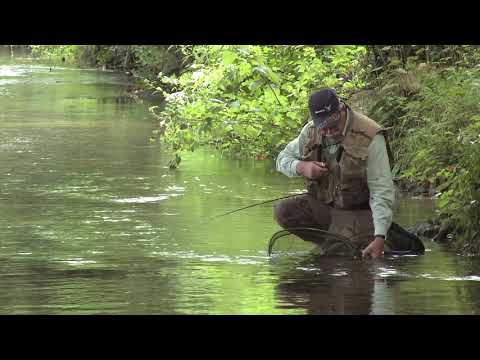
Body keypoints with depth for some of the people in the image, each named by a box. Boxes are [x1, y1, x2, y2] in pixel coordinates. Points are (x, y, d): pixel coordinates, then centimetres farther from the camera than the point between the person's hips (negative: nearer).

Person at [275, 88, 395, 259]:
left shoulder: (369, 137, -21)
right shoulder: (311, 131, -4)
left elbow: (382, 192, -23)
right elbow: (283, 158, 12)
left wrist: (379, 238, -31)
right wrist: (302, 167, -15)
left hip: (357, 212, -6)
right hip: (321, 204, 6)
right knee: (283, 212, -17)